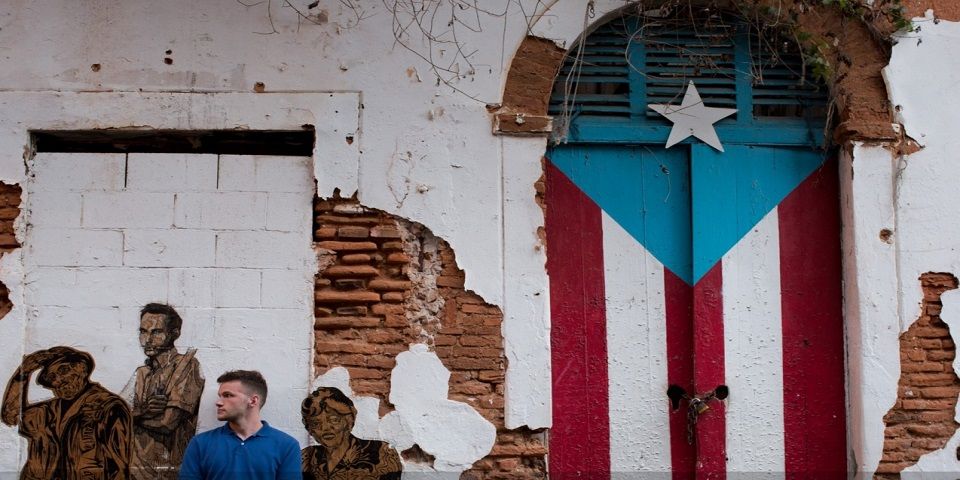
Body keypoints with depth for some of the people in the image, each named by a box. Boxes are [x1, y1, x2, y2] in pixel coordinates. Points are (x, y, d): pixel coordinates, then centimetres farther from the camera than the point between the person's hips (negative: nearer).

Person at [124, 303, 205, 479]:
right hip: (136, 465, 6)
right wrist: (143, 411, -16)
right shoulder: (142, 373, 11)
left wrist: (133, 415, -2)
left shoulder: (187, 365, -8)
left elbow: (167, 422, -16)